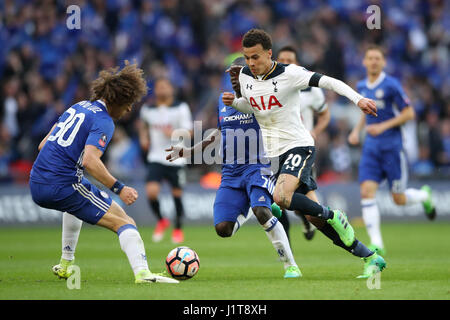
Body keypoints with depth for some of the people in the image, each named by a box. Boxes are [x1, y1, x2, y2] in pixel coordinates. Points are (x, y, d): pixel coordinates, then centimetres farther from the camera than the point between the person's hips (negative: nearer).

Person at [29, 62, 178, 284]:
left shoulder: (78, 107, 18)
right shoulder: (103, 121, -7)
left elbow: (43, 146, 23)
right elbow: (90, 161, -23)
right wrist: (119, 189, -18)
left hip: (36, 185, 8)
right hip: (64, 187, -8)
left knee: (75, 202, 42)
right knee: (124, 222, -7)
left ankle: (65, 265, 43)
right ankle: (142, 272, -29)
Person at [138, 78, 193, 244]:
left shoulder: (181, 108, -5)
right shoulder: (147, 109, 4)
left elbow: (188, 132, -9)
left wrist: (173, 134, -27)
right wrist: (143, 137, 8)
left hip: (176, 160, -1)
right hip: (156, 158, 1)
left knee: (177, 194, 6)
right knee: (151, 192, -16)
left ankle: (178, 228, 28)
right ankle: (161, 221, 11)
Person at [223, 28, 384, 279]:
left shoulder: (289, 74, -14)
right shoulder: (245, 76, 5)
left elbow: (328, 82, -18)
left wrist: (357, 98, -30)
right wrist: (234, 102, 2)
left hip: (298, 146, -6)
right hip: (275, 153, 6)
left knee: (281, 196, -31)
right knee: (316, 217, 0)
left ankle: (333, 217, -7)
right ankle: (371, 258, 9)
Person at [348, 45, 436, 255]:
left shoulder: (391, 85, -10)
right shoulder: (362, 86, 10)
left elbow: (409, 113, -9)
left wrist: (383, 126, -17)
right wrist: (356, 130, 10)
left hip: (392, 147, -5)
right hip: (371, 148, 5)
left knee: (399, 199, 2)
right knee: (366, 192, -13)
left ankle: (424, 196, 37)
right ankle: (376, 244, -11)